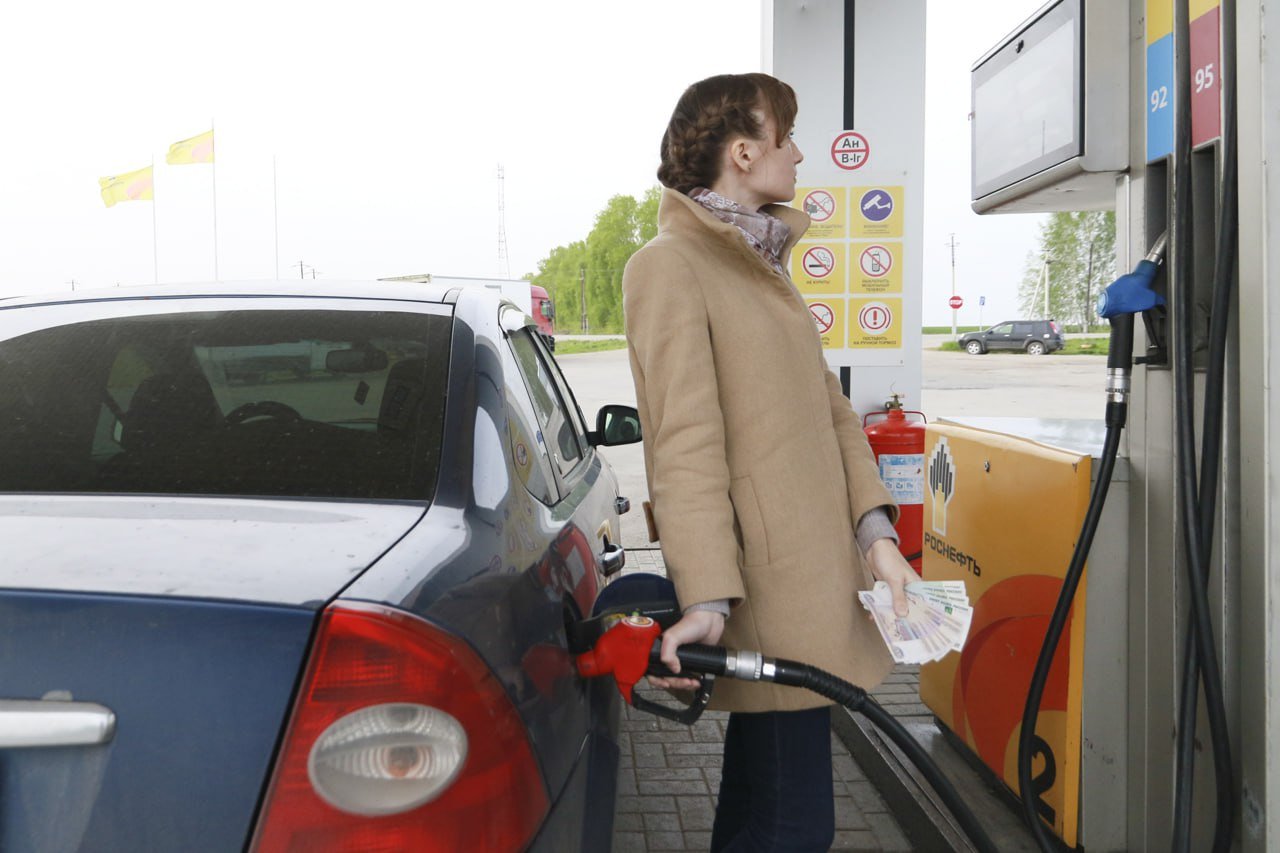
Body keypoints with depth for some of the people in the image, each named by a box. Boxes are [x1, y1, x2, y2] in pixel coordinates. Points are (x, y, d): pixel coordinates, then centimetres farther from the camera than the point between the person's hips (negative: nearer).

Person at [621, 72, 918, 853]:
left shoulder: (765, 263, 19)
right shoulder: (671, 265, -9)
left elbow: (828, 405, 15)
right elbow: (685, 440, -19)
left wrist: (874, 527, 4)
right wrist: (706, 595, -25)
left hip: (810, 572, 9)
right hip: (765, 586, -9)